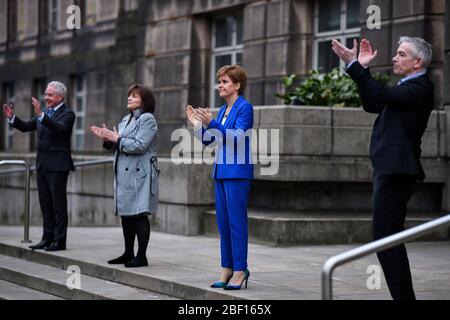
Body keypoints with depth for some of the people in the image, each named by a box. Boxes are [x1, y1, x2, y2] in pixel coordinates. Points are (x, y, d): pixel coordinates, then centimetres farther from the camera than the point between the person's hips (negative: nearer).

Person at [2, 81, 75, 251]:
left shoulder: (67, 114, -8)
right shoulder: (44, 112, 13)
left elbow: (60, 128, -27)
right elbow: (26, 127, 15)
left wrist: (40, 115, -36)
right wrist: (12, 117, -1)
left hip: (57, 166, -8)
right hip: (42, 165, 8)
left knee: (59, 205, -3)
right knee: (46, 204, 11)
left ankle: (59, 241, 1)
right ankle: (47, 239, 17)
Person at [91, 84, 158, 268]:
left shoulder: (147, 120, -8)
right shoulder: (126, 120, 20)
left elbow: (139, 146, -19)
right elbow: (118, 146, 22)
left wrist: (116, 139, -13)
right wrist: (107, 139, 4)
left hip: (139, 174, -9)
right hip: (124, 174, 9)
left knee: (139, 215, -7)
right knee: (125, 214, 12)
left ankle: (141, 256, -4)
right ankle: (129, 254, 20)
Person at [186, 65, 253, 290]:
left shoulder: (245, 108, -9)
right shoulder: (223, 110, 15)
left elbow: (238, 137, -21)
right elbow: (208, 140, 19)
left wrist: (212, 123, -26)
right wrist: (197, 124, 6)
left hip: (237, 172, -8)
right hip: (221, 170, 9)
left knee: (236, 221, -6)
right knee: (223, 221, 10)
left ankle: (240, 270, 0)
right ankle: (227, 269, 16)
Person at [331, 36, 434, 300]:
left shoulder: (421, 88, -12)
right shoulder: (409, 86, 19)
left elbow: (382, 96, -24)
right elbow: (372, 104, 21)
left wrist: (354, 65, -23)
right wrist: (363, 68, 15)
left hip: (397, 172, -11)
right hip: (389, 170, 11)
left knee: (386, 240, -10)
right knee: (389, 241, 14)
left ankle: (403, 295, -6)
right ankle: (404, 295, 20)